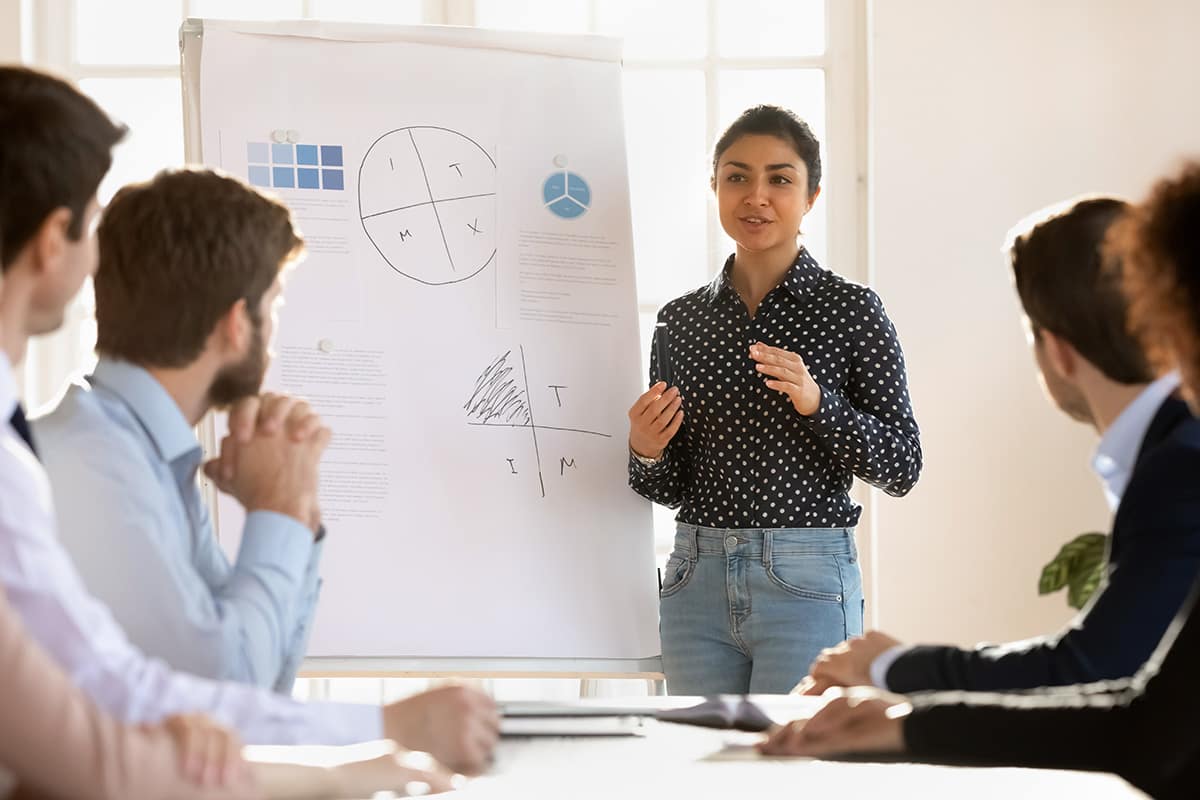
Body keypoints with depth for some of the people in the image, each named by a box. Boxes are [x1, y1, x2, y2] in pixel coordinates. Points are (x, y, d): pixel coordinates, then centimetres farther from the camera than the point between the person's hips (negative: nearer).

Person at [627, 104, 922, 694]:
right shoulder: (679, 319, 9)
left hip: (806, 584, -4)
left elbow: (901, 467, -5)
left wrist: (816, 402, -20)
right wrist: (646, 453, -9)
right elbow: (672, 488, 14)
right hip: (696, 581, 5)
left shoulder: (851, 309, -3)